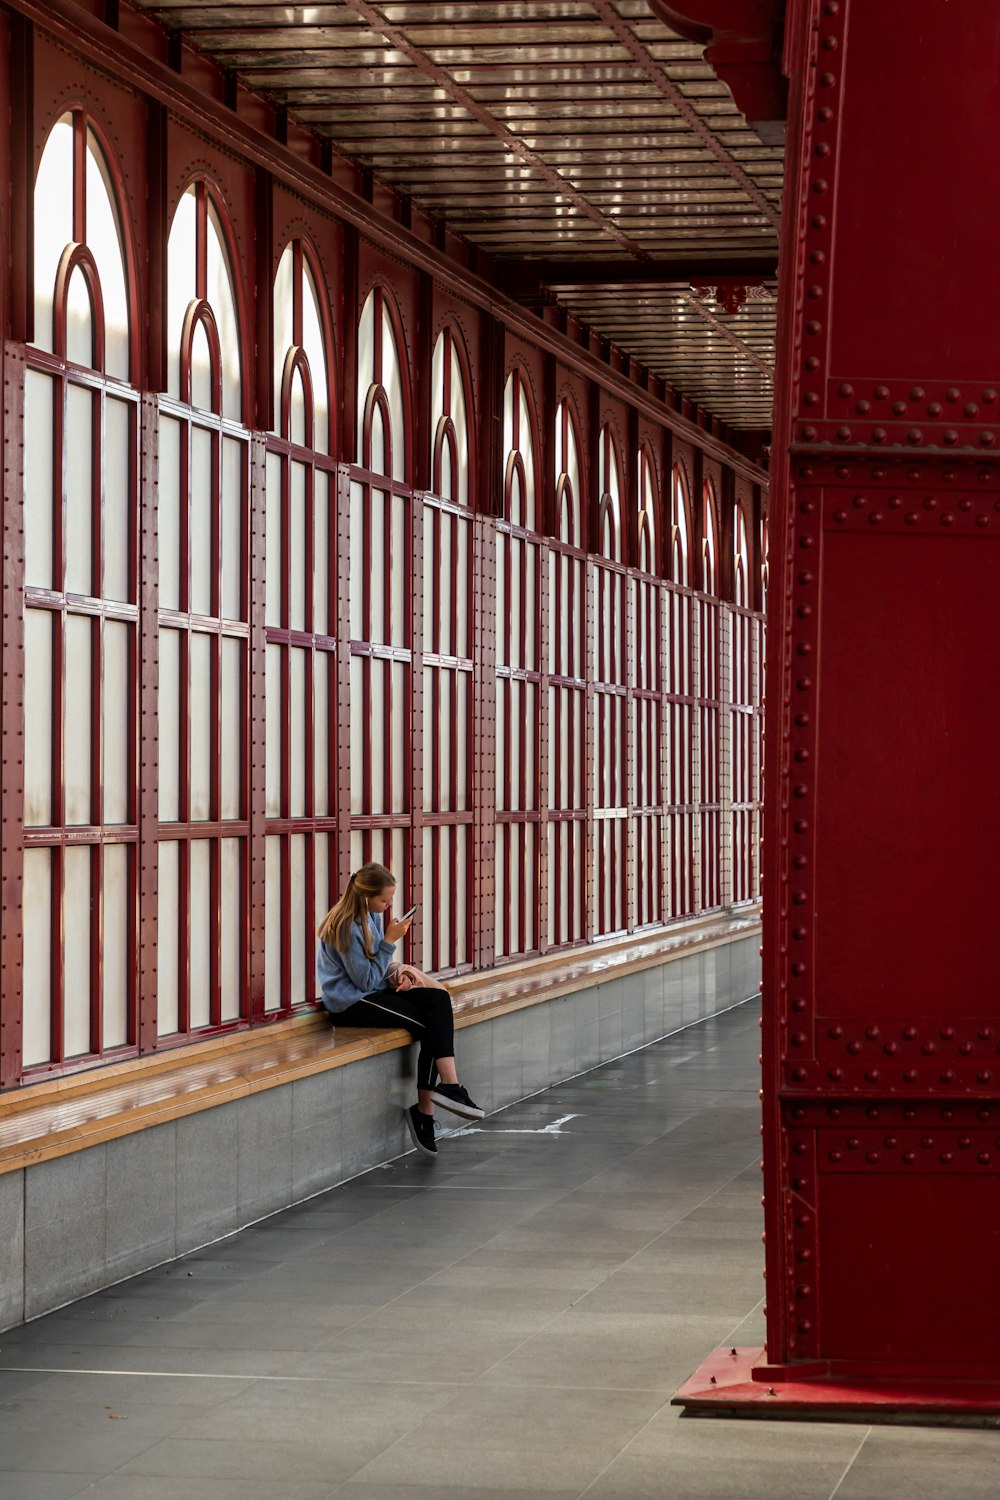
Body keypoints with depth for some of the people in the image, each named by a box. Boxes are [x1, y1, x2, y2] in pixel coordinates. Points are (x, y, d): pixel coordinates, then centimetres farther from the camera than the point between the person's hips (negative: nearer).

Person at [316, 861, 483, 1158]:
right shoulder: (347, 927, -20)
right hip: (350, 1003, -8)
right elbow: (366, 980, -18)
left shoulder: (373, 916, 8)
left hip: (374, 991, 8)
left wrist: (397, 972, -4)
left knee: (439, 1000, -15)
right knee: (430, 1025, -18)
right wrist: (390, 941, -18)